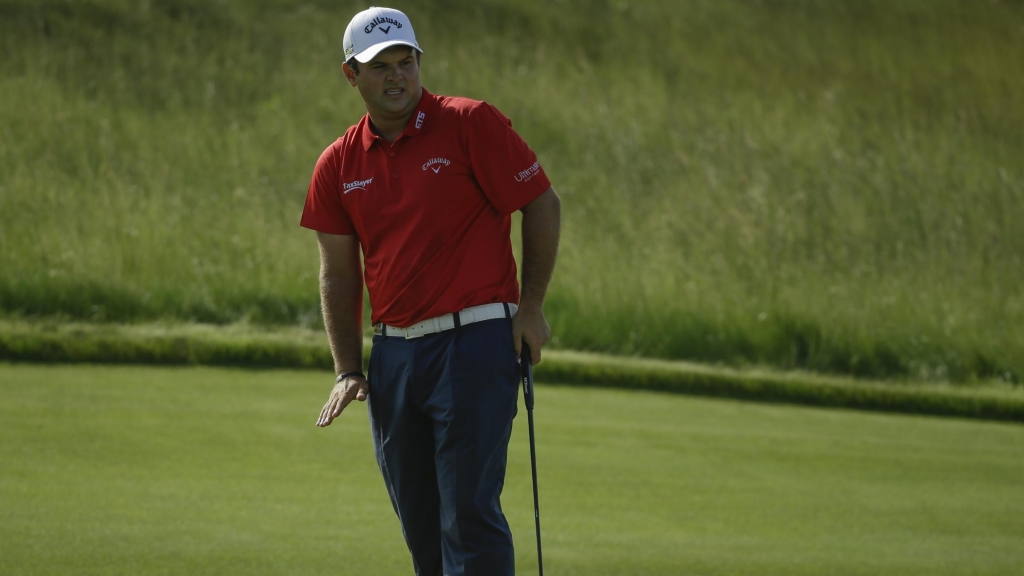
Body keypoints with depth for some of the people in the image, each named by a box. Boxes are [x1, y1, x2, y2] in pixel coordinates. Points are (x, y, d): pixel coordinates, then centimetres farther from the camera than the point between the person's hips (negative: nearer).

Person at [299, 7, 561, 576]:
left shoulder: (471, 124, -6)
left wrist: (531, 307, -5)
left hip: (475, 340, -5)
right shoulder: (339, 164, 8)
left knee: (469, 511, -12)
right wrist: (348, 370, 6)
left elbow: (543, 203, -1)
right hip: (394, 352, 5)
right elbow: (339, 271, 13)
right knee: (420, 523, 8)